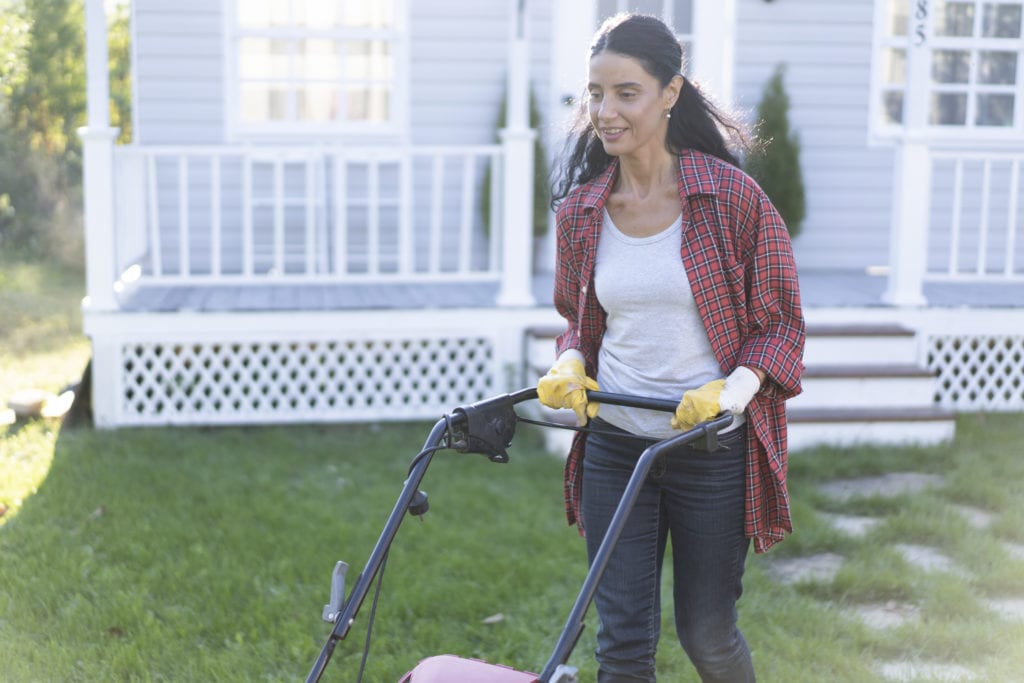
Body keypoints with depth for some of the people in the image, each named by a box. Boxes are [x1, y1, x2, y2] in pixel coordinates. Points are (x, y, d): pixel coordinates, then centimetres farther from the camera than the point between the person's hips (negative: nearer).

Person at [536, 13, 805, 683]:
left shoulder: (731, 196, -10)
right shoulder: (581, 208, 2)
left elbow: (780, 325, -4)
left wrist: (731, 390, -22)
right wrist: (570, 366, -6)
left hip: (712, 450, -3)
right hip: (613, 445, 3)